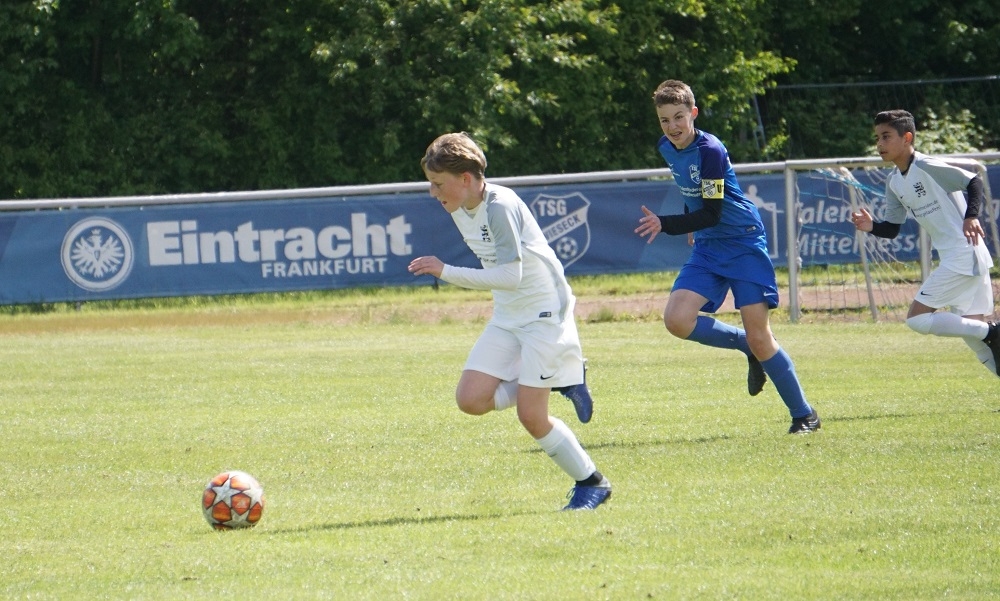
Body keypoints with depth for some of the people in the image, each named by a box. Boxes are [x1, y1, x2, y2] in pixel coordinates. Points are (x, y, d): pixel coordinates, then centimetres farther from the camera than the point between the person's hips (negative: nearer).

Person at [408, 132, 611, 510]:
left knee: (531, 416, -11)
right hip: (507, 317, 9)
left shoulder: (500, 207, -23)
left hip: (544, 311, -9)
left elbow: (510, 276, -29)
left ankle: (591, 484, 9)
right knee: (471, 399, -7)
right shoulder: (459, 210, 5)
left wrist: (447, 273, -30)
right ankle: (560, 382, 11)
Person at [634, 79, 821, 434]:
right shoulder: (667, 149, 4)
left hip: (744, 242, -7)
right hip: (707, 247, 7)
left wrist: (665, 225, -32)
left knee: (759, 336, -12)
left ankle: (803, 414, 3)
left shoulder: (710, 151, -20)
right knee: (676, 319, -15)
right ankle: (747, 348, 9)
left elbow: (711, 214, -23)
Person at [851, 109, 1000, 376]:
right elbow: (892, 228, 14)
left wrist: (971, 216, -31)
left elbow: (974, 181, -15)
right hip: (952, 259, 9)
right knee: (972, 331, 10)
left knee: (917, 318, -13)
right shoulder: (894, 182, 12)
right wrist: (872, 227, -7)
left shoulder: (927, 167, -14)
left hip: (964, 254, -9)